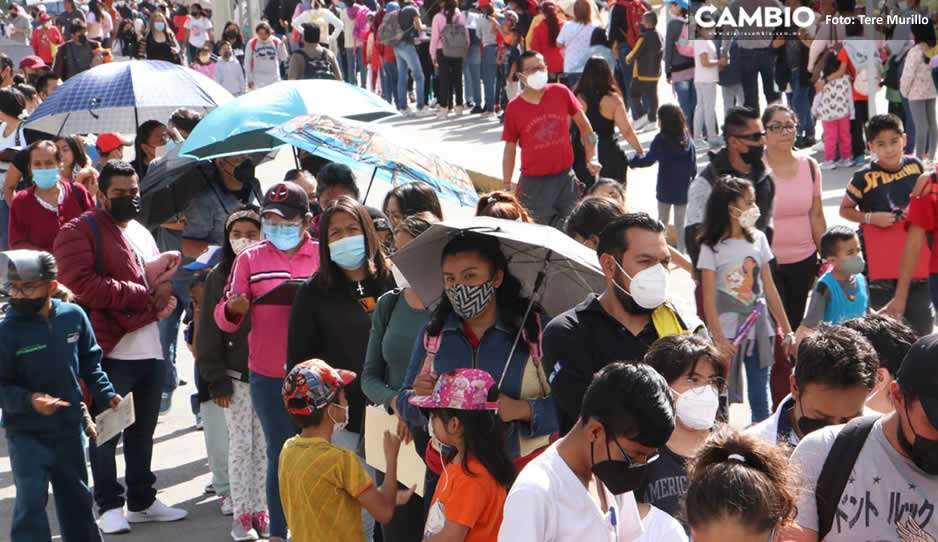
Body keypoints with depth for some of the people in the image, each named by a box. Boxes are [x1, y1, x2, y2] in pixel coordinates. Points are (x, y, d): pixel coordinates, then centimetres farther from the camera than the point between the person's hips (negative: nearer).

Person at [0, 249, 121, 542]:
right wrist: (29, 400, -30)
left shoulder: (73, 316, -5)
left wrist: (106, 395, 1)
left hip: (69, 428, 4)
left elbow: (89, 363, 10)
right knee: (31, 501, -11)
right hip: (26, 433, -4)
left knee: (76, 498, 20)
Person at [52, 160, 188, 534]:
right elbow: (83, 284, -18)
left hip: (150, 350, 8)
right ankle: (110, 506, 5)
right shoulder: (80, 232, -4)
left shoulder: (142, 233, 22)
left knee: (143, 432, 14)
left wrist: (163, 297, 2)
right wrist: (143, 295, -13)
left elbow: (160, 279, 28)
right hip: (110, 350, -7)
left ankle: (142, 501, 24)